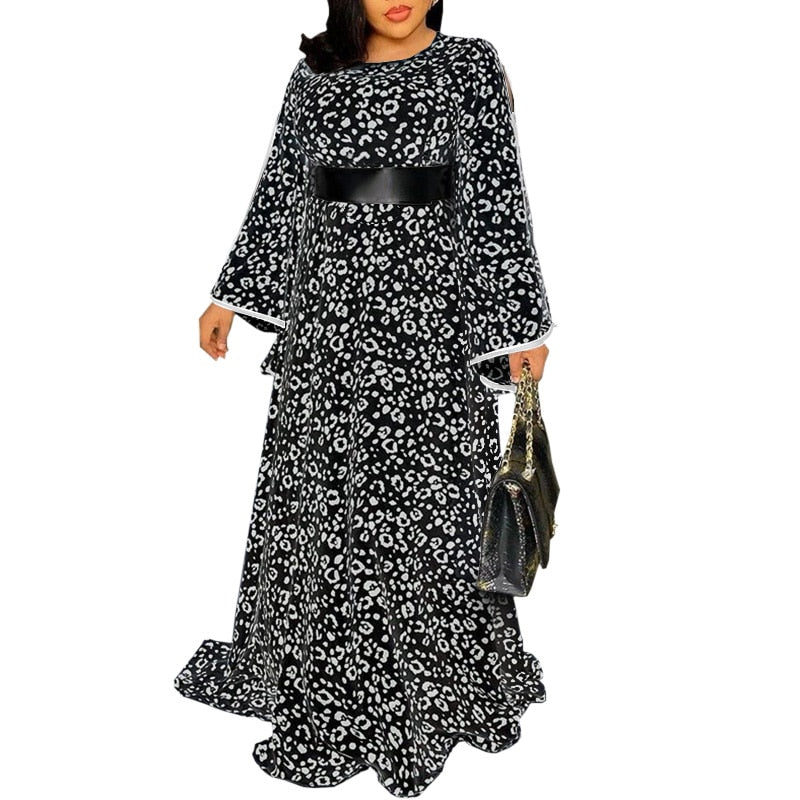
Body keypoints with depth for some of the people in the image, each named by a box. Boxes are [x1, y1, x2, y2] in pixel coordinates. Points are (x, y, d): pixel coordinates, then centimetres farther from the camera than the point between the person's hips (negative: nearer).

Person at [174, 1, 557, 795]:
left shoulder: (469, 65, 1)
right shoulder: (314, 74, 10)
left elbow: (498, 195, -3)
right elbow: (279, 190, 14)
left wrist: (521, 321, -7)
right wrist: (232, 296, 13)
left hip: (427, 308, -3)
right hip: (326, 306, 4)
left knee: (426, 492, 1)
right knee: (315, 490, 9)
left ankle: (439, 682, 21)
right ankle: (318, 686, 28)